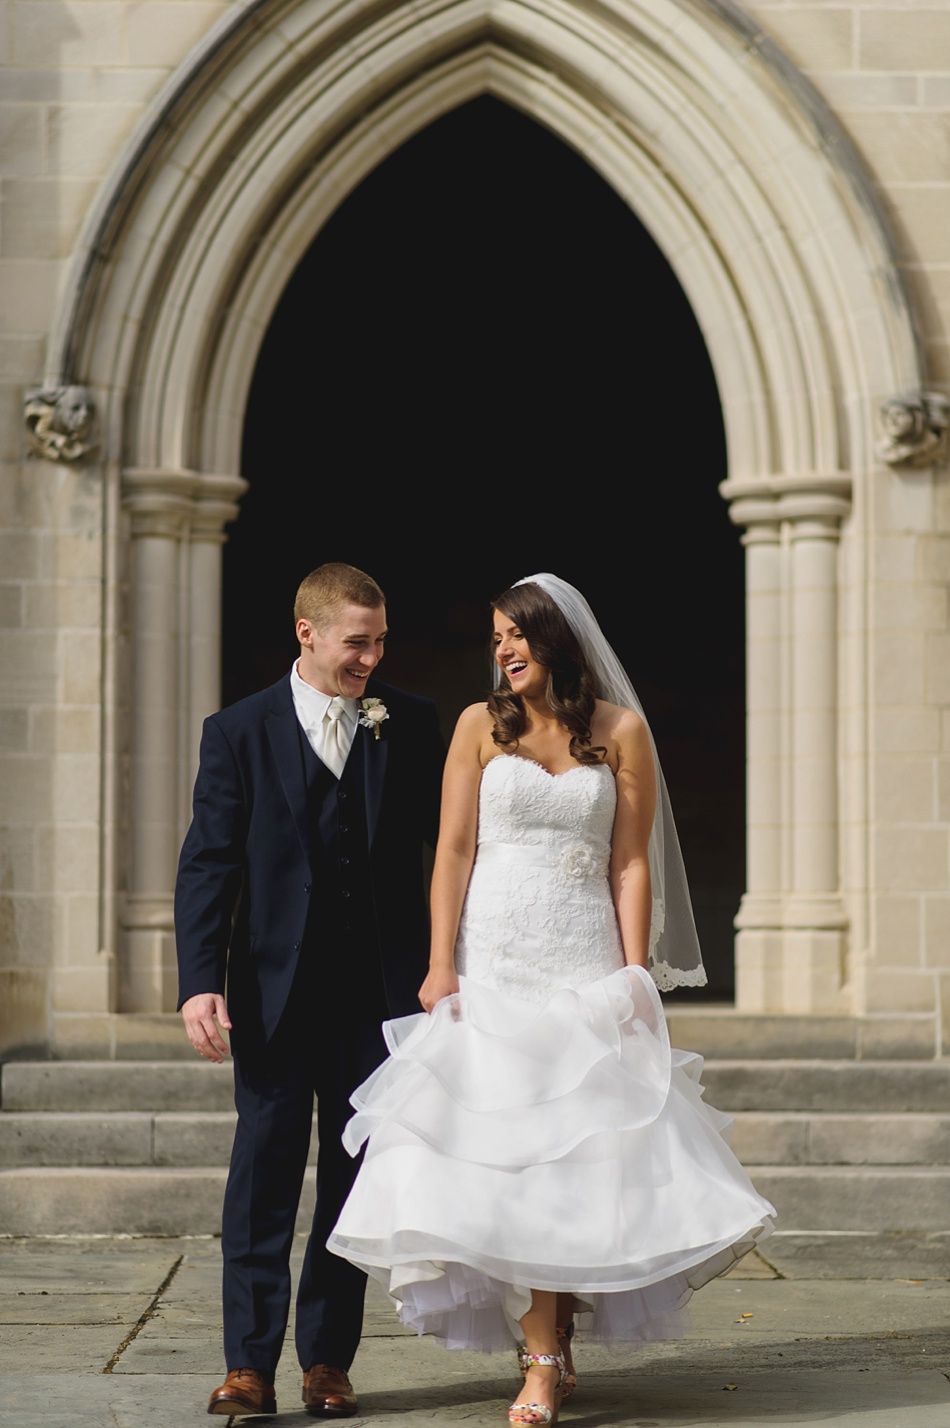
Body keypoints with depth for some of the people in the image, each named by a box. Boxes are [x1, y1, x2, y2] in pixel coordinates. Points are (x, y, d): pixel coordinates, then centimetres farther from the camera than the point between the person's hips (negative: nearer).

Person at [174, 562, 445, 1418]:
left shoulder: (411, 726, 5)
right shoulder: (240, 733, 1)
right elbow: (208, 865, -3)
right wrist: (201, 982, -11)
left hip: (378, 991, 2)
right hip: (276, 990, -2)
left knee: (355, 1177, 6)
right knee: (264, 1172, -2)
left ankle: (328, 1361, 15)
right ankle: (251, 1364, 2)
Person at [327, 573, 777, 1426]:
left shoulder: (621, 731, 5)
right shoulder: (482, 726, 6)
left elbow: (630, 863, 3)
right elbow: (454, 848, 2)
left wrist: (636, 975, -5)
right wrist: (441, 965, -6)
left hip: (586, 964, 0)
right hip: (493, 964, 0)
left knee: (586, 1150, -3)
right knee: (508, 1156, -6)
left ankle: (558, 1340, 10)